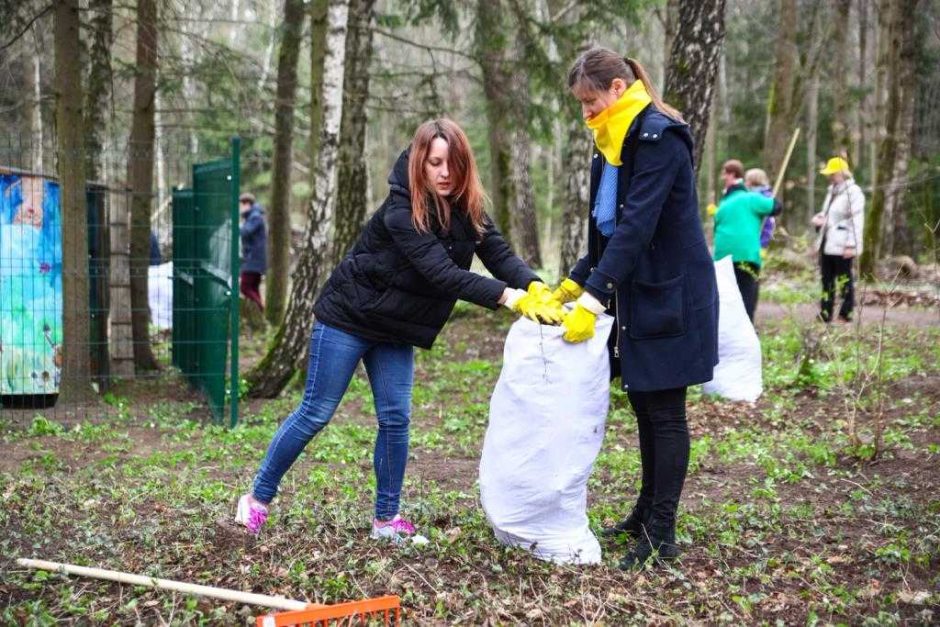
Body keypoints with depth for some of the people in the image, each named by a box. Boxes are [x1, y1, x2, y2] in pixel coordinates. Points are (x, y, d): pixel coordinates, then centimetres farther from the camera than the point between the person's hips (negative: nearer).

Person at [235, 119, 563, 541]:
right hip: (348, 317, -6)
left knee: (396, 419, 3)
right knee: (316, 413, 0)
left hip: (396, 328, 6)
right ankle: (257, 499, 15)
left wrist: (536, 288, -39)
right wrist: (512, 298, -44)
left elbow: (500, 255, -18)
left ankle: (386, 518, 14)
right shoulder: (400, 213, -28)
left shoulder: (466, 210, -7)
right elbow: (443, 274, -36)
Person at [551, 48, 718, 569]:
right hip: (635, 294, 9)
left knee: (663, 412, -2)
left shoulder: (659, 138, -18)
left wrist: (592, 301, -27)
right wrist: (575, 281, 7)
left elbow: (636, 227, -25)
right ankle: (647, 511, 28)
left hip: (669, 296, -9)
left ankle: (661, 533, 6)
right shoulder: (614, 143, 10)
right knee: (643, 405, 15)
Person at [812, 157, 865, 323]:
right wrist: (819, 218, 7)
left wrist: (851, 245, -21)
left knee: (844, 279, -3)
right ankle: (825, 314, 16)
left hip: (842, 245, -9)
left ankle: (845, 315, 2)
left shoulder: (853, 192, -11)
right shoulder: (831, 190, 18)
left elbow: (857, 220, -16)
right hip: (826, 243, 9)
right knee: (827, 279, 11)